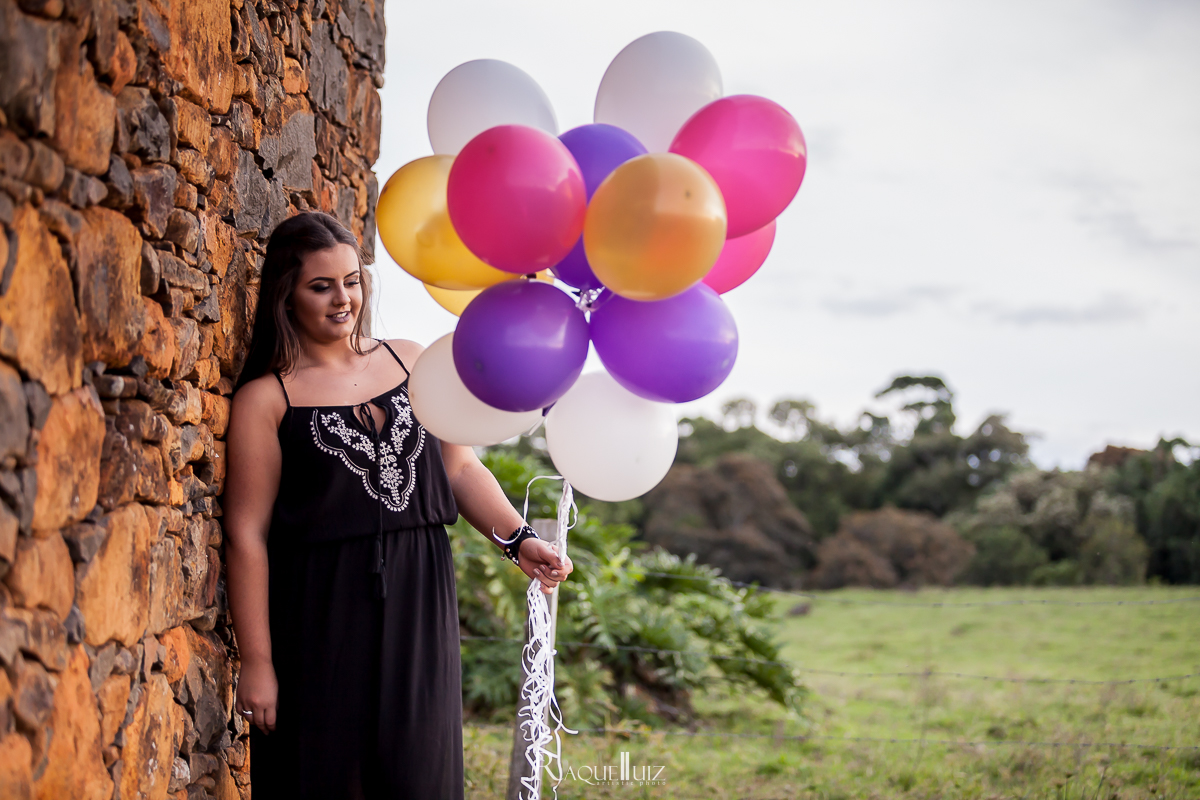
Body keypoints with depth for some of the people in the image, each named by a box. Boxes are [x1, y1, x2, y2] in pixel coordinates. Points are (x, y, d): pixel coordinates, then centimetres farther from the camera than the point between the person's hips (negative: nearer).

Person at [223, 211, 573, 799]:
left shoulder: (410, 362, 10)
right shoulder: (265, 399, -3)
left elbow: (460, 467, 12)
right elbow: (247, 534, -6)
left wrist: (517, 539, -5)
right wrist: (256, 661, -9)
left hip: (418, 603, 4)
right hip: (322, 618, -3)